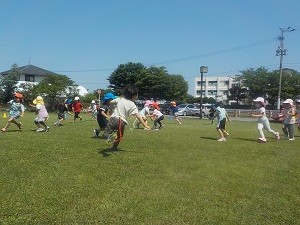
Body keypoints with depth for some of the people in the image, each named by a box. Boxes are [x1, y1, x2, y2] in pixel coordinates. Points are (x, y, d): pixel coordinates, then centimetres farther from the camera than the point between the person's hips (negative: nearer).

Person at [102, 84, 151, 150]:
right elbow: (138, 116, -10)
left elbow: (110, 103, 16)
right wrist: (145, 125, -11)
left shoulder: (119, 99, 5)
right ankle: (114, 147, 35)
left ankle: (110, 136, -27)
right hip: (122, 122, -1)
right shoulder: (132, 105, -3)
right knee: (119, 136, 24)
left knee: (105, 133, 4)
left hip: (114, 118, 1)